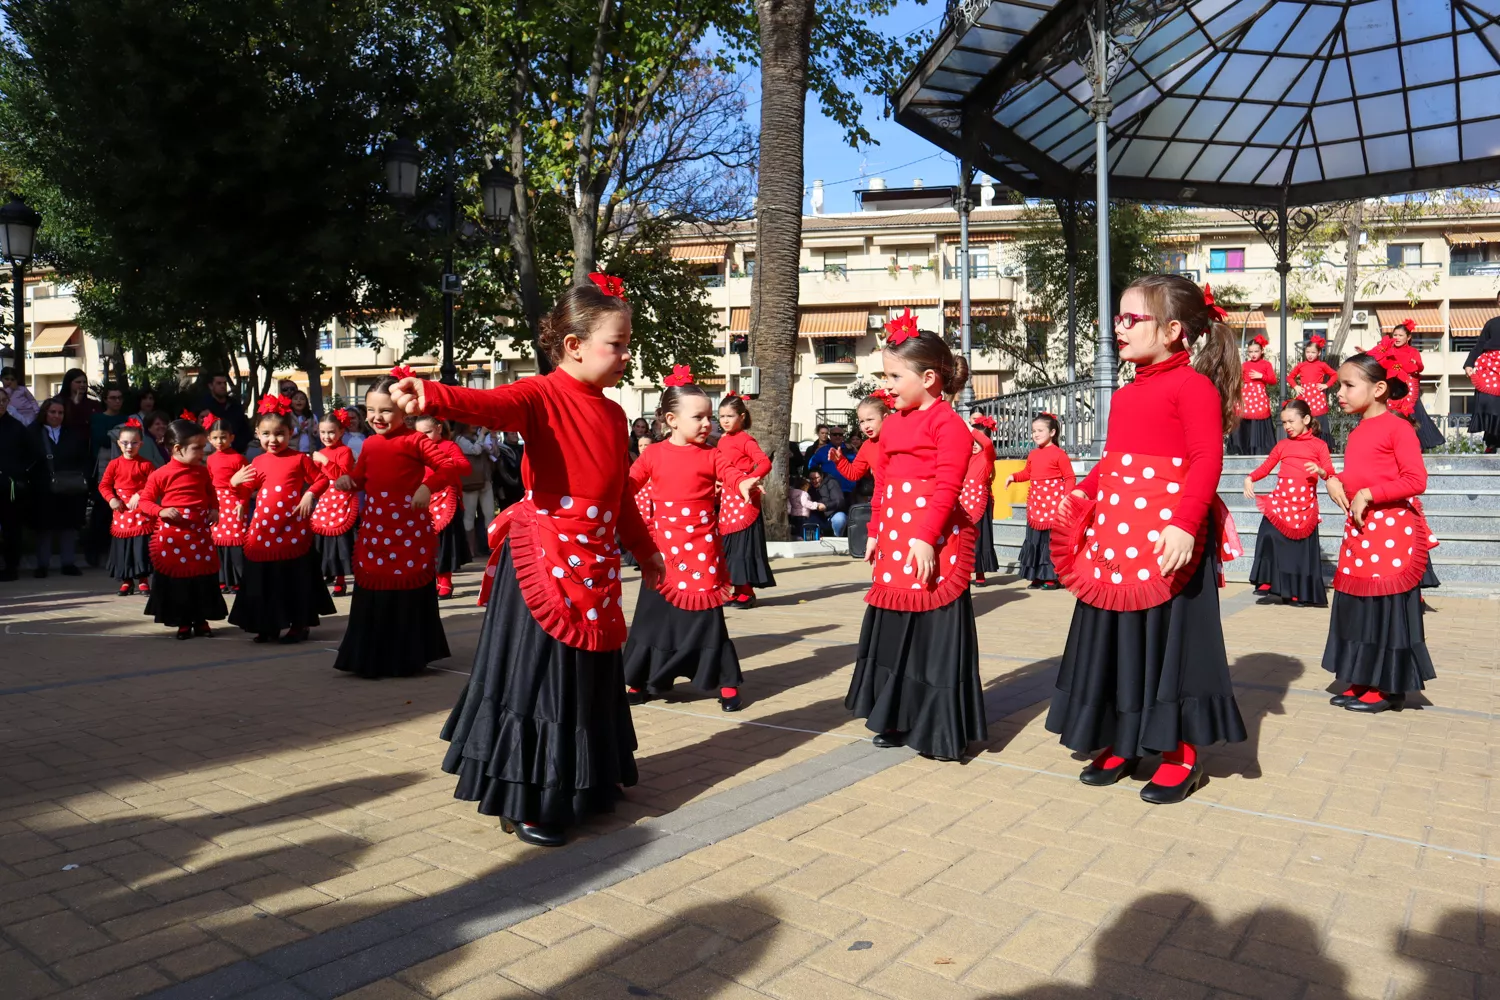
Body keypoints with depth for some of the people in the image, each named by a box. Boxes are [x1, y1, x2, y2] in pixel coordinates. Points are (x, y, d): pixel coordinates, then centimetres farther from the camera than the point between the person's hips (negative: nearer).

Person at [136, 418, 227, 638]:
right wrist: (161, 511, -20)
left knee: (203, 576, 7)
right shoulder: (161, 475, -9)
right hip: (172, 535, -4)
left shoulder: (202, 472, 5)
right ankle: (183, 622, 16)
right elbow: (144, 502, -4)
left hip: (200, 533, 4)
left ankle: (201, 619, 20)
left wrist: (214, 509, 3)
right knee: (175, 577, 4)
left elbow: (211, 495, 21)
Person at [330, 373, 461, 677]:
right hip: (374, 527, 5)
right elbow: (360, 478, 20)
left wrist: (428, 487, -28)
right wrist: (346, 479, -1)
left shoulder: (414, 441, -8)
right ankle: (372, 657, 20)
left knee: (409, 592, 3)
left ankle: (408, 657, 16)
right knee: (372, 592, 9)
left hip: (409, 527, -5)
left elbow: (449, 467, -13)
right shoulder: (369, 444, 9)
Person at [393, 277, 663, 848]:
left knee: (588, 675, 17)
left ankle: (584, 785, 35)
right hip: (542, 561, -7)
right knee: (537, 674, 0)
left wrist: (645, 550, 30)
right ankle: (525, 803, 15)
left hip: (594, 566, 8)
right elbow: (491, 404, -32)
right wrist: (432, 397, -52)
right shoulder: (542, 396, -10)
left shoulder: (612, 414, 13)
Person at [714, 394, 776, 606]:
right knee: (728, 544, 9)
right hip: (726, 498, 8)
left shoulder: (745, 439, -8)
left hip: (744, 497, -8)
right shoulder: (722, 441, 13)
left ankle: (746, 592, 2)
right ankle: (738, 590, 18)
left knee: (743, 544, -5)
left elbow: (765, 463, -18)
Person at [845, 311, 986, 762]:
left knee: (935, 632, -1)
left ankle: (941, 729, 12)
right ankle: (899, 719, 28)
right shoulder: (891, 424, 15)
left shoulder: (947, 423, -11)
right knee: (895, 629, 14)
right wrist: (877, 531, 17)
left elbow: (946, 487, -18)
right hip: (894, 540, 9)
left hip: (933, 543, -9)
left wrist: (926, 537, -23)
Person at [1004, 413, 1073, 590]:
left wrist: (1067, 497, -20)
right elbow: (1027, 473, 24)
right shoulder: (1033, 454, 12)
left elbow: (1069, 477, -9)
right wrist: (1013, 476, 6)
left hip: (1053, 503, -7)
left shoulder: (1059, 454, -9)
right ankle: (1038, 577, 19)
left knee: (1052, 540, -3)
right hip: (1036, 502, 7)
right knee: (1035, 540, 10)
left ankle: (1052, 578, 5)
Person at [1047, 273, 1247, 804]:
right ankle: (1121, 744, 29)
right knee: (1116, 639, 14)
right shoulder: (1126, 394, 16)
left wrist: (1184, 524, -28)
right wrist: (1079, 499, 12)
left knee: (1168, 639, 2)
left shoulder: (1193, 385, -10)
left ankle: (1182, 755, 18)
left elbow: (1206, 462, -18)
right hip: (1113, 537, 8)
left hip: (1166, 540, -8)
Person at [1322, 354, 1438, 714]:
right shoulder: (1355, 433, 13)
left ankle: (1390, 688, 10)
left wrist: (1369, 494, -20)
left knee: (1387, 608, -1)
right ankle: (1361, 683, 21)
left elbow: (1417, 480, -17)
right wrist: (1334, 481, 4)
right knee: (1359, 607, 11)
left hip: (1392, 532, -8)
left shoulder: (1397, 427, -11)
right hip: (1358, 530, 8)